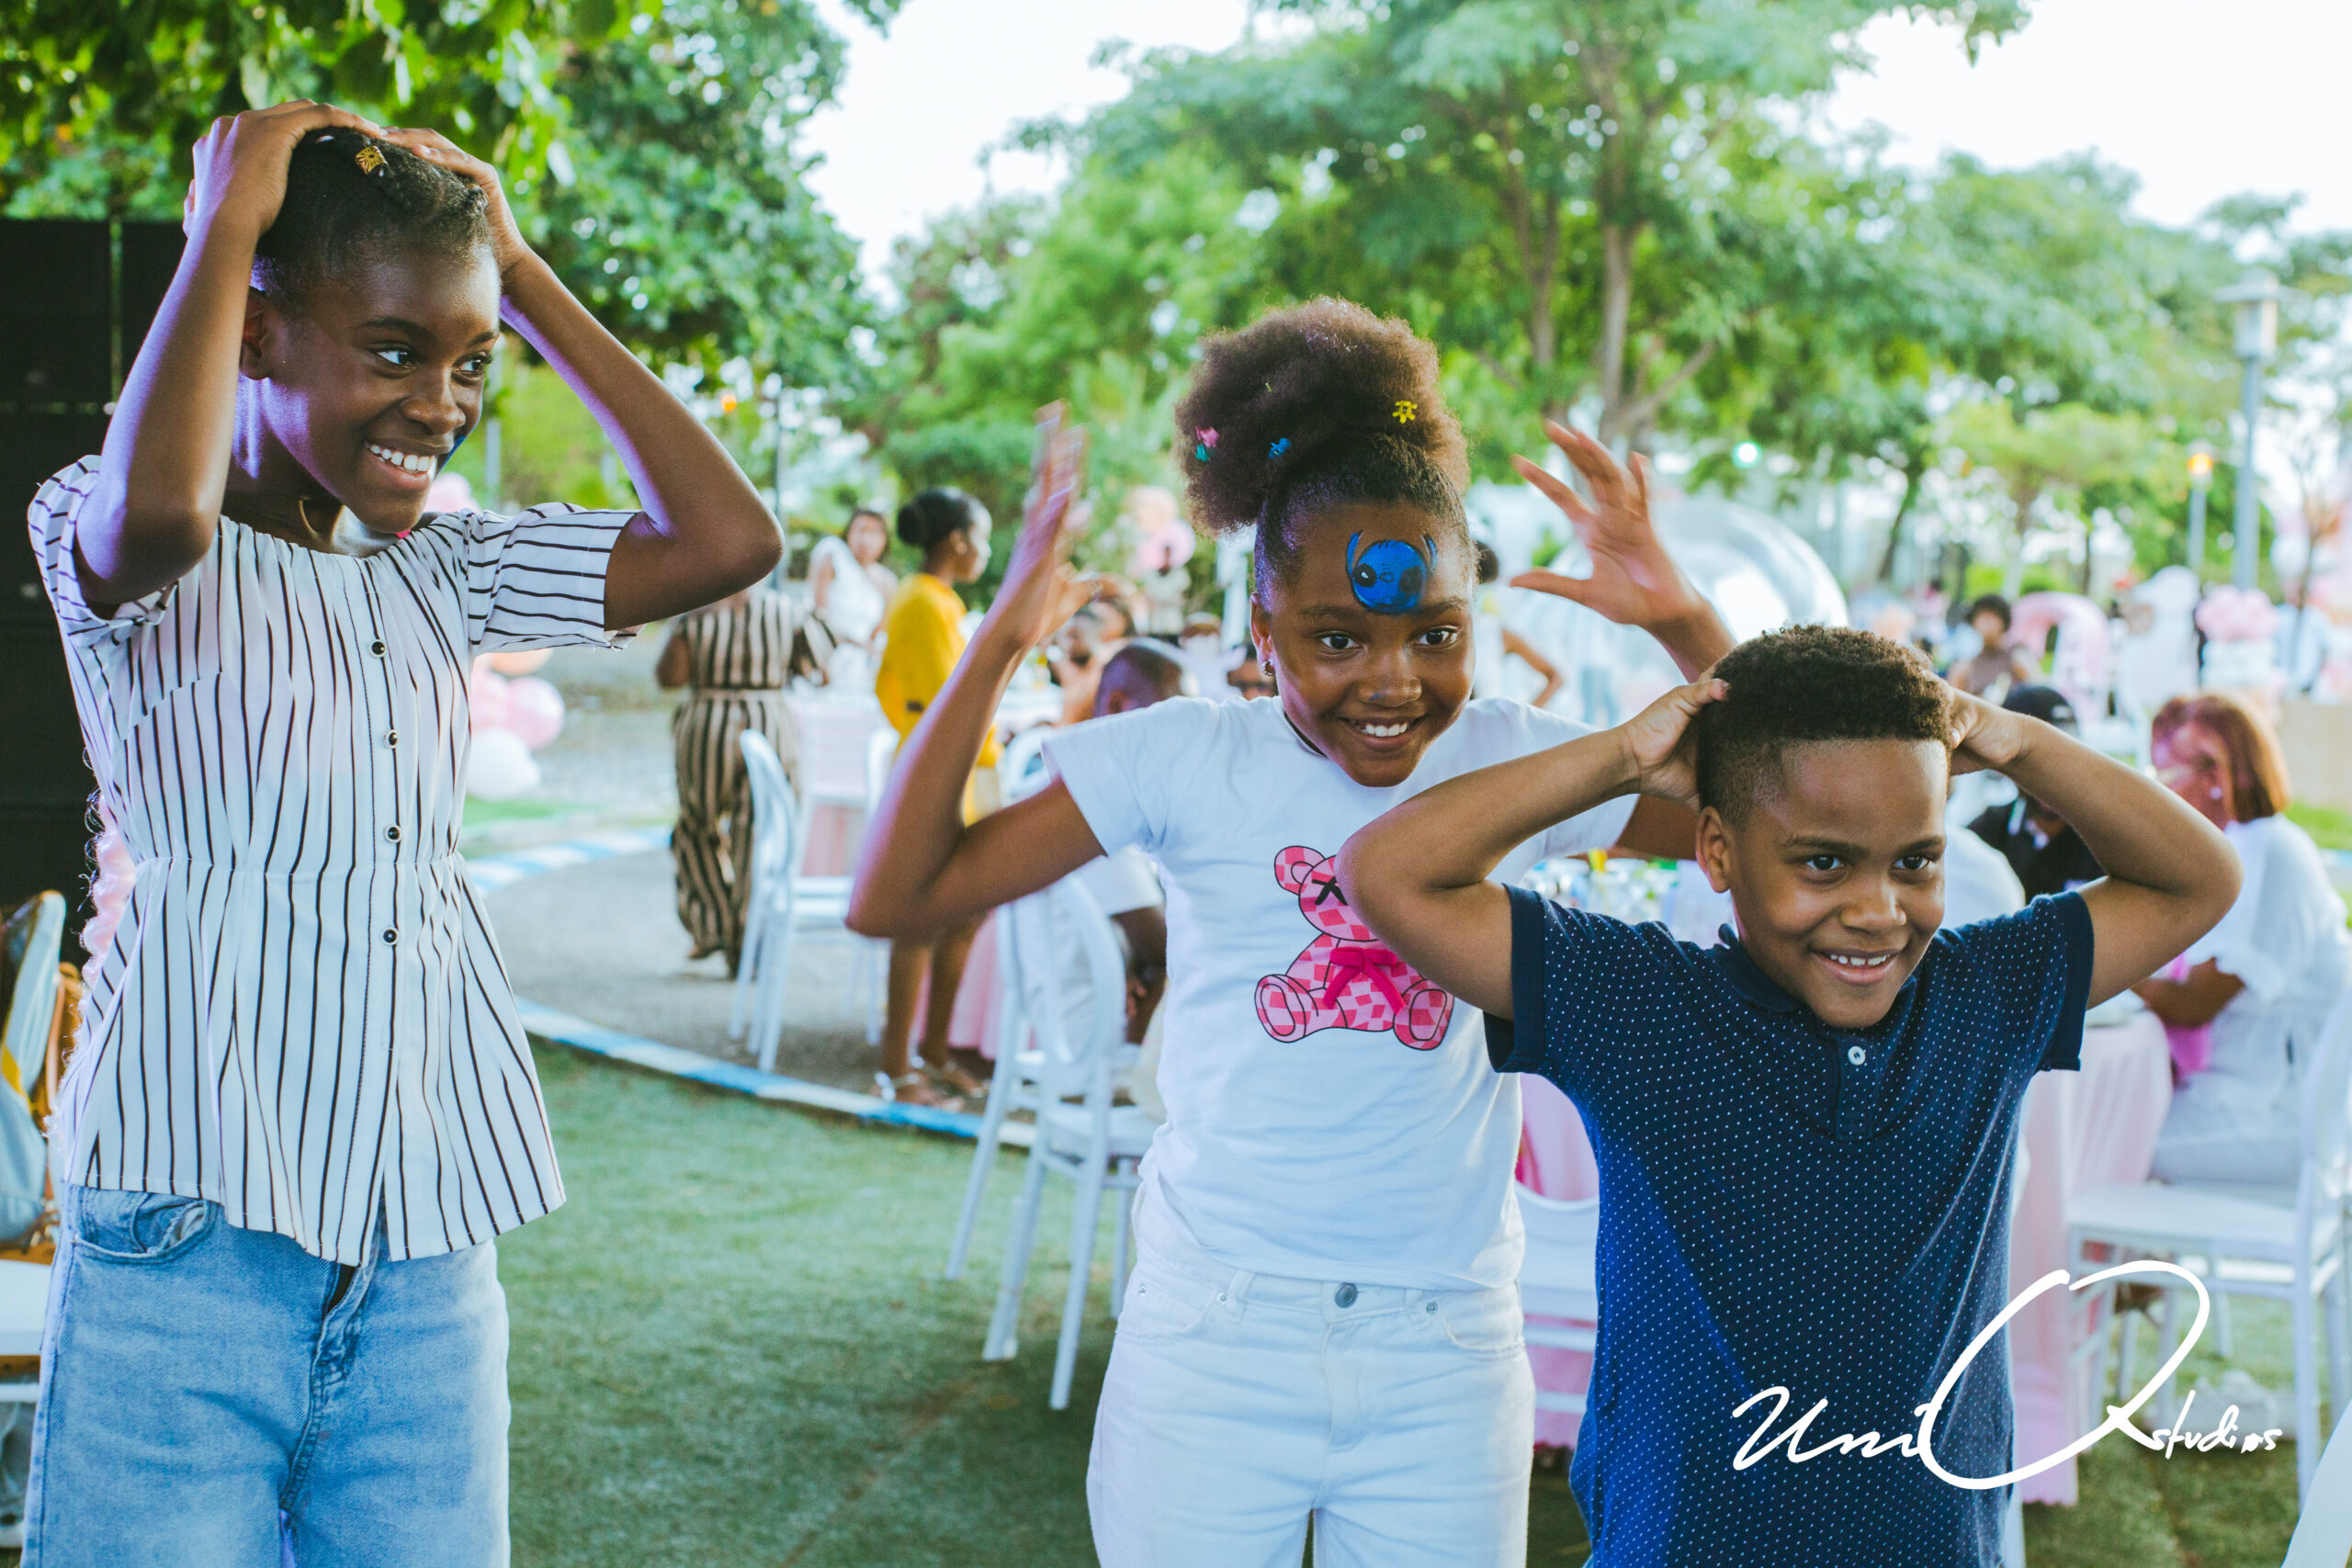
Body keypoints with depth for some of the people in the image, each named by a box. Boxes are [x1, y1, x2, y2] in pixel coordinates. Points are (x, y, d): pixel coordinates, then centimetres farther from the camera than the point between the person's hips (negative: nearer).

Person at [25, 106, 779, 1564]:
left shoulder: (443, 573, 11)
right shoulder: (131, 552, -5)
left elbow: (729, 540, 1)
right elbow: (157, 510, -31)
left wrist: (520, 271, 3)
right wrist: (229, 217, -16)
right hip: (196, 1237, -5)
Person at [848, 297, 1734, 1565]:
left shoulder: (1513, 765, 2)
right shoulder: (1189, 761, -3)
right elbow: (896, 899, -7)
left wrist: (1685, 623, -7)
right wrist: (997, 644, -14)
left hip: (1447, 1363, 2)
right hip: (1211, 1350, -1)